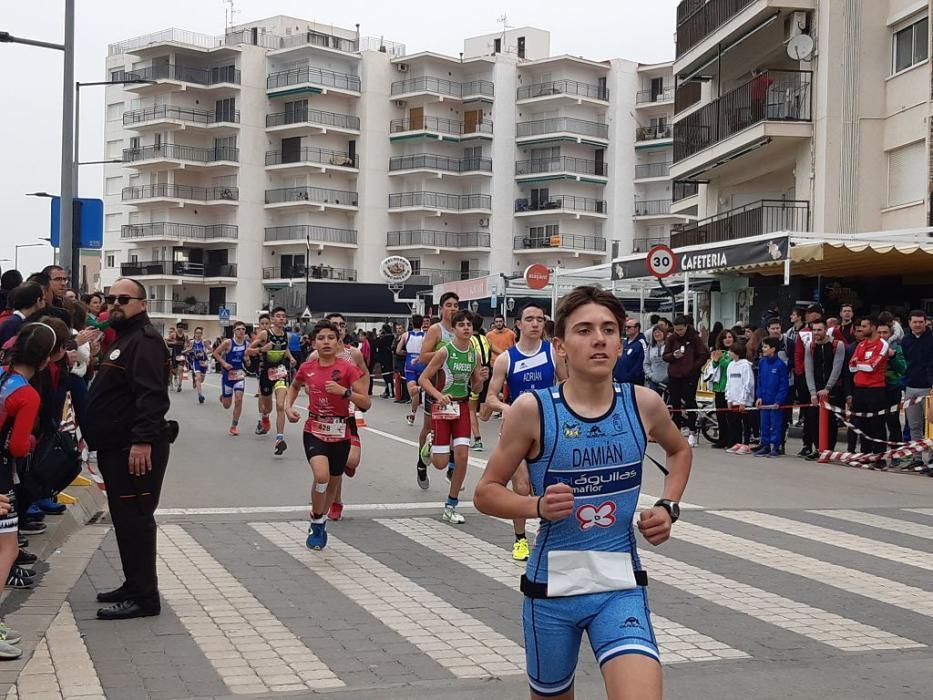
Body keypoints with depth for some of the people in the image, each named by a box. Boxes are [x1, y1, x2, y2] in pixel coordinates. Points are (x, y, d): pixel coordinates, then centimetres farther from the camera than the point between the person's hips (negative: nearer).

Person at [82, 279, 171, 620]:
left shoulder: (145, 340, -14)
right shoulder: (122, 338, 21)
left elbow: (151, 395, -25)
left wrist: (143, 440, -31)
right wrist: (95, 434, 25)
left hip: (136, 449, -11)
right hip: (117, 447, 11)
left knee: (134, 519, -8)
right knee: (125, 519, 16)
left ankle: (144, 597, -3)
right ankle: (134, 585, 25)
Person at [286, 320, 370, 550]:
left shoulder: (348, 368, -10)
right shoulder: (307, 368, -1)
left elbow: (366, 403, -13)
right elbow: (294, 386, 23)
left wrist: (344, 391, -27)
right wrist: (288, 406, 6)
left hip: (340, 433, 0)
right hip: (314, 430, 0)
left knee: (333, 482, 13)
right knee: (321, 476, -23)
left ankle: (319, 524, 39)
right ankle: (317, 524, -1)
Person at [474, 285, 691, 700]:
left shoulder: (644, 404, -4)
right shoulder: (533, 410, -12)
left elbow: (680, 451, 19)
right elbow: (485, 493, -3)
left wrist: (669, 507, 3)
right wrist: (538, 506, -21)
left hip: (621, 585, 1)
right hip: (552, 585, -1)